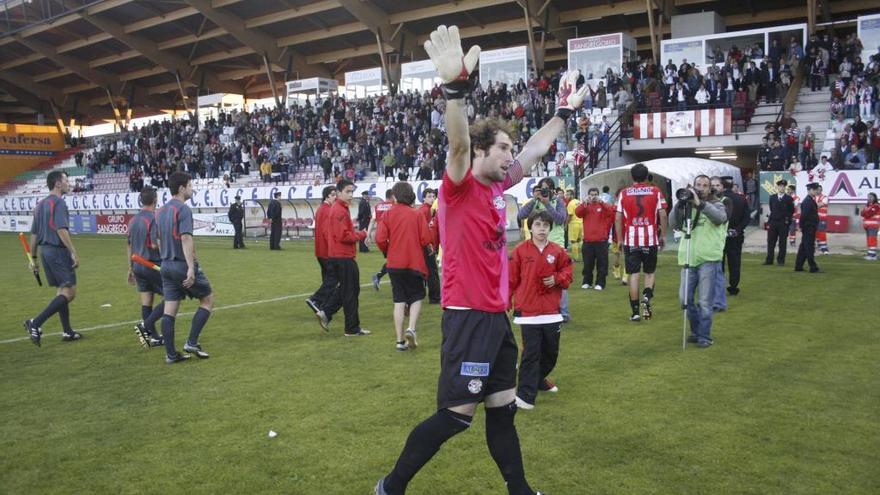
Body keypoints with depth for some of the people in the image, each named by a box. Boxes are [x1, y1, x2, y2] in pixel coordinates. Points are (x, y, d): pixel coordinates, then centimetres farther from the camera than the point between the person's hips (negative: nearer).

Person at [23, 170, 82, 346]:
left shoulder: (41, 204, 16)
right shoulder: (58, 202, -12)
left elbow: (34, 233, 18)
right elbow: (61, 230, -22)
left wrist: (33, 258, 22)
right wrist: (73, 253, -22)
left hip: (44, 251, 10)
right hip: (58, 251, -10)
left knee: (62, 291, 15)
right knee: (69, 292, -8)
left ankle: (67, 331, 19)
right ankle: (36, 323, -16)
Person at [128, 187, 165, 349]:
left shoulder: (133, 220, 11)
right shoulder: (154, 218, -14)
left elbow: (129, 246, 17)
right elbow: (155, 244, -23)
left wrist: (130, 268, 24)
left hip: (138, 267, 8)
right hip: (153, 265, -8)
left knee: (146, 303, 8)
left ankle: (153, 337, 12)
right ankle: (145, 326, -8)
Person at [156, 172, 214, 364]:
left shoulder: (161, 211, 13)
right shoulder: (183, 209, -14)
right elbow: (186, 239, -23)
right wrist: (191, 267, -27)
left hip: (167, 265, 8)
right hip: (183, 265, -8)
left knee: (169, 310, 7)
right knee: (208, 299, 8)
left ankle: (171, 354, 10)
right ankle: (192, 343, 3)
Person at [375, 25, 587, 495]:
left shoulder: (498, 187, 10)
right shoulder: (460, 187, -12)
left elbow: (534, 150, 25)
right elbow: (457, 143, -32)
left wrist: (563, 112, 29)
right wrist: (456, 86, -47)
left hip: (496, 315, 8)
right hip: (468, 315, -8)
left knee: (502, 407, 16)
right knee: (456, 413, -2)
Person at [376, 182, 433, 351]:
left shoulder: (388, 214, -2)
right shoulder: (417, 214, -4)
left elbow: (380, 239, -9)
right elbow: (426, 239, -8)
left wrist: (388, 252, 10)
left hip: (394, 264, 1)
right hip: (415, 262, -1)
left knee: (399, 301, 8)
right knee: (416, 297, 13)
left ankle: (400, 340, 7)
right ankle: (411, 328, -10)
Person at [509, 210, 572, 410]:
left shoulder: (558, 251, 1)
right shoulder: (520, 251, -4)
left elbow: (567, 272, 11)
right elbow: (512, 279, 0)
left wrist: (557, 279, -10)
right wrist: (508, 301, 1)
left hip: (552, 312, 4)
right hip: (528, 311, -4)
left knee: (551, 352, 15)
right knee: (531, 354, -6)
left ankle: (538, 379, 39)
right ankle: (525, 395, -1)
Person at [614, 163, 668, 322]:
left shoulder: (623, 193, 3)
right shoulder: (656, 191, 2)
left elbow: (618, 218, 1)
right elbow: (663, 215, -2)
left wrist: (620, 240, 9)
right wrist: (663, 236, 7)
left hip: (631, 239, 0)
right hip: (650, 238, 0)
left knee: (633, 274, 4)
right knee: (649, 272, 15)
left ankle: (635, 311, 5)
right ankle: (647, 296, -11)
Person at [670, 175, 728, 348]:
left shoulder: (716, 205, 2)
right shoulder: (687, 206, 11)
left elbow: (720, 217, -20)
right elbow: (674, 224, -2)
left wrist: (700, 204, -29)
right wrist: (679, 204, -14)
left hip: (709, 260, -4)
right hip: (688, 260, 4)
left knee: (705, 301, -2)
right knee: (685, 299, 8)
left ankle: (705, 336, 9)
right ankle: (696, 331, 26)